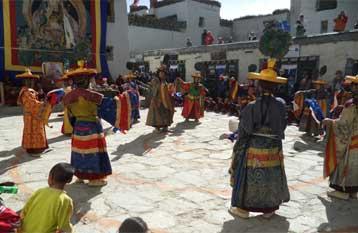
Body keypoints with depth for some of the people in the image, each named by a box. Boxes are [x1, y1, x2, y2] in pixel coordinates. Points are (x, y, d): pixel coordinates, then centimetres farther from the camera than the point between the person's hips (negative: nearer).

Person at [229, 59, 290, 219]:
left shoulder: (251, 107, -17)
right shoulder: (280, 105, -9)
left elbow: (243, 131, -11)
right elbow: (282, 126, 1)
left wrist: (238, 148, 2)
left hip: (253, 148, -2)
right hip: (274, 148, 3)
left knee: (248, 176, 11)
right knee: (271, 177, 16)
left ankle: (243, 208, 23)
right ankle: (269, 209, 30)